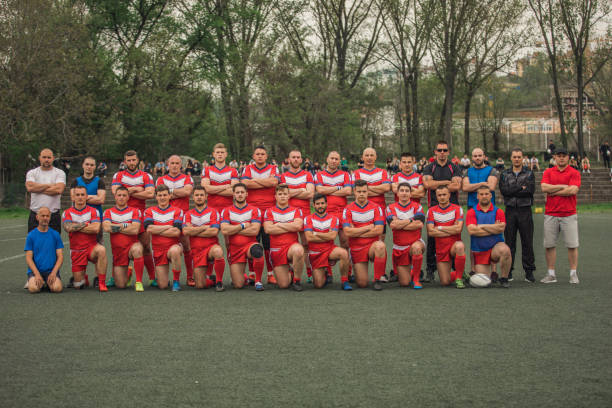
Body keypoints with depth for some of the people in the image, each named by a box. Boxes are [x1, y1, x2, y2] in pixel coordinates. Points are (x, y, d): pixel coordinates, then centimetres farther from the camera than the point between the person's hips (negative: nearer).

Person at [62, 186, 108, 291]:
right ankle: (83, 278, 38)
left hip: (91, 247, -1)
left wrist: (76, 227, -10)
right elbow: (68, 228, -17)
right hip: (76, 250, 1)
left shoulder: (93, 211, 1)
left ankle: (101, 282, -26)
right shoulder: (67, 213, 3)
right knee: (78, 285, -1)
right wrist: (86, 224, -11)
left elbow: (96, 229, -15)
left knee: (101, 250, -38)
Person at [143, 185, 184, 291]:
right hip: (158, 250, 2)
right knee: (162, 285, -4)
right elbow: (149, 228, -12)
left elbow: (176, 232, -13)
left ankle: (176, 281, -21)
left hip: (174, 246, -2)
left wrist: (156, 230, -8)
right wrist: (168, 227, -10)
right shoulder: (149, 211, 6)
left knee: (174, 251, -41)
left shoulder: (177, 211, 0)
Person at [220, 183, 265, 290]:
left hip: (250, 245, -1)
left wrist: (233, 230, -7)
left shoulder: (254, 210, 3)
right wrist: (243, 226, -7)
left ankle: (258, 280, -17)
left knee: (257, 250, -41)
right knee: (238, 285, -9)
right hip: (234, 249, 1)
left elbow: (254, 231, -11)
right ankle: (243, 277, 32)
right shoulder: (226, 211, 5)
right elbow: (224, 230, -10)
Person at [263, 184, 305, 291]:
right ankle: (290, 274, 34)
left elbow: (298, 226, -13)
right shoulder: (269, 212, 6)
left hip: (292, 246, -1)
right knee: (283, 285, -6)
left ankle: (297, 280, -16)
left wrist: (279, 224, -5)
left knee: (298, 250, -40)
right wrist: (290, 228, -7)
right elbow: (268, 229, -11)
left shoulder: (296, 211, 7)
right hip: (276, 250, 1)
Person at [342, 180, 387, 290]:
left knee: (380, 246, -38)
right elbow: (348, 232, -12)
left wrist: (356, 232, -9)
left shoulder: (376, 208, 0)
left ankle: (377, 280, -22)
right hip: (357, 249, 0)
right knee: (362, 284, -6)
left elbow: (378, 230, -11)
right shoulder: (348, 210, -1)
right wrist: (368, 227, -8)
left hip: (372, 245, 0)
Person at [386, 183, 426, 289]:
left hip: (416, 242, -1)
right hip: (399, 248, 1)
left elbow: (420, 224, -14)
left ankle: (416, 279, -21)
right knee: (404, 283, -4)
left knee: (416, 247, -41)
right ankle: (409, 273, 37)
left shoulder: (417, 207, 3)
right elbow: (393, 224, -15)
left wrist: (400, 224, -12)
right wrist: (411, 220, -9)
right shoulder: (391, 208, 3)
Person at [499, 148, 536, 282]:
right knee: (509, 242, 2)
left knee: (527, 242, 0)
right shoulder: (504, 174, 11)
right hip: (510, 211, 1)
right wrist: (521, 188, -10)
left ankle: (529, 271, 5)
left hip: (525, 211, -1)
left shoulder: (529, 174, 7)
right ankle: (508, 271, 7)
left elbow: (531, 190, -9)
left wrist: (512, 192, -9)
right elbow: (504, 190, -6)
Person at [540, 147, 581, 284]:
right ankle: (551, 274, 10)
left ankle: (573, 274, 6)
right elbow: (544, 188, -5)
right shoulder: (548, 172, 10)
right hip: (550, 214, 2)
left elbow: (573, 190, -12)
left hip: (569, 215, -2)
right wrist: (563, 187, -7)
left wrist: (554, 192, -6)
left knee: (572, 245, -2)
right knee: (549, 245, 2)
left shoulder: (574, 173, 3)